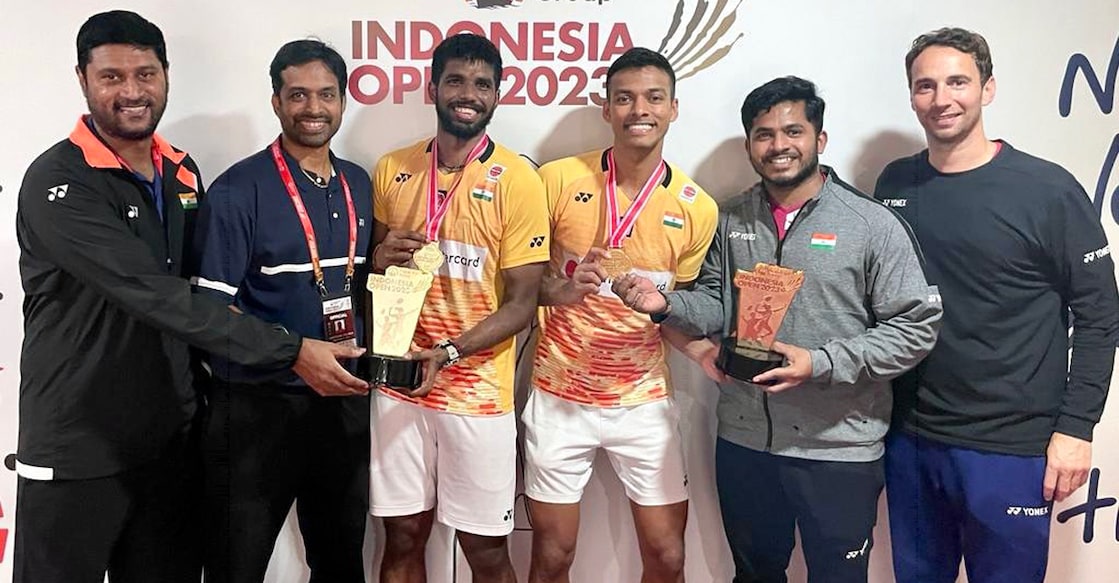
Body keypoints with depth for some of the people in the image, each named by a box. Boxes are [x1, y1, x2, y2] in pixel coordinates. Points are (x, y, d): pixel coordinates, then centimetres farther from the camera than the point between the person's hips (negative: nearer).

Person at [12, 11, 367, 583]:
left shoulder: (183, 172, 6)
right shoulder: (57, 184, -16)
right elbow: (154, 294, -27)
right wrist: (291, 351, -29)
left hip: (171, 437, 6)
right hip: (76, 449, -5)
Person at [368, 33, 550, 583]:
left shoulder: (517, 180, -8)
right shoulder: (391, 170, 4)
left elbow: (521, 302, -9)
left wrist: (450, 351, -22)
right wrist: (380, 260, -8)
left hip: (477, 391, -3)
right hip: (398, 384, 3)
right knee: (402, 537, 13)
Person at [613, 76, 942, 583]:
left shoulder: (873, 225, -9)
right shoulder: (732, 221, 5)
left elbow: (915, 329, -11)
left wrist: (820, 364, -21)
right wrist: (666, 305, -8)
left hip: (838, 448, -4)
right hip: (743, 441, 4)